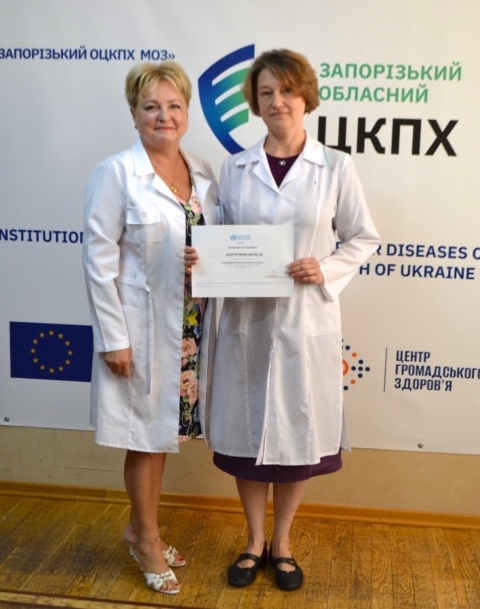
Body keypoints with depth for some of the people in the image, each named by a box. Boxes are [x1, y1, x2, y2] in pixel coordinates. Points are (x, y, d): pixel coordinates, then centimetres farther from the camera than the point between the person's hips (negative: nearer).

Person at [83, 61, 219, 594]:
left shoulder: (203, 173, 7)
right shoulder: (116, 174, -10)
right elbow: (99, 260, -12)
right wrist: (112, 338, -15)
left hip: (190, 327, 5)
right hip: (143, 328, -5)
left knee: (165, 431, 17)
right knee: (147, 436, 8)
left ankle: (140, 527, 37)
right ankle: (147, 540, 29)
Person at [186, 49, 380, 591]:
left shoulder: (335, 168, 0)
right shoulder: (233, 170, 4)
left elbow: (362, 239, 4)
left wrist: (325, 270, -13)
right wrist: (200, 259, -12)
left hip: (306, 319, -1)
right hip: (245, 319, 2)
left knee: (298, 432, 9)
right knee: (245, 430, 10)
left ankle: (281, 543, 33)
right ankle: (254, 541, 33)